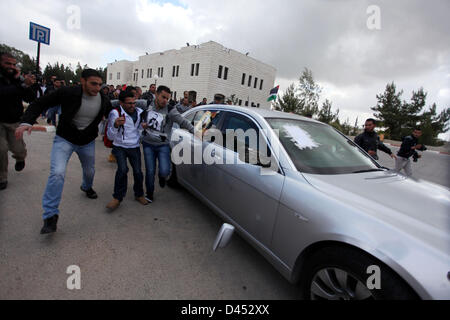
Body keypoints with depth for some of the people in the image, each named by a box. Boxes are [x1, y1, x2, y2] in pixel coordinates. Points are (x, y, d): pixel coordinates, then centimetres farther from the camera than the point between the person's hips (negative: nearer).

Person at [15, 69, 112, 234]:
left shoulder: (104, 101, -12)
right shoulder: (67, 93, -21)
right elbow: (40, 104, -14)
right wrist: (27, 121, -27)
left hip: (87, 142, 4)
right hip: (64, 139, -3)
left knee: (89, 171, 20)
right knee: (57, 173, -19)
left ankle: (87, 187, 58)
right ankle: (50, 215, -5)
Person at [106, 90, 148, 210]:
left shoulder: (140, 112, 1)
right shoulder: (115, 113, -12)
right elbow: (110, 137, -16)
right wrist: (116, 125, -35)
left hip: (135, 147, 3)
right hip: (120, 147, -3)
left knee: (138, 171, -3)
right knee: (122, 170, -21)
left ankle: (139, 195, 20)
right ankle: (118, 198, -5)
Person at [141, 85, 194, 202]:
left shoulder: (170, 110, -9)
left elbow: (183, 122, -18)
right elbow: (140, 119, 19)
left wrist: (195, 131, -29)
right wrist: (142, 125, -4)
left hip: (163, 145, -2)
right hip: (148, 144, 3)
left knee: (164, 171, -15)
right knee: (150, 171, 7)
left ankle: (162, 177, 25)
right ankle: (149, 194, 29)